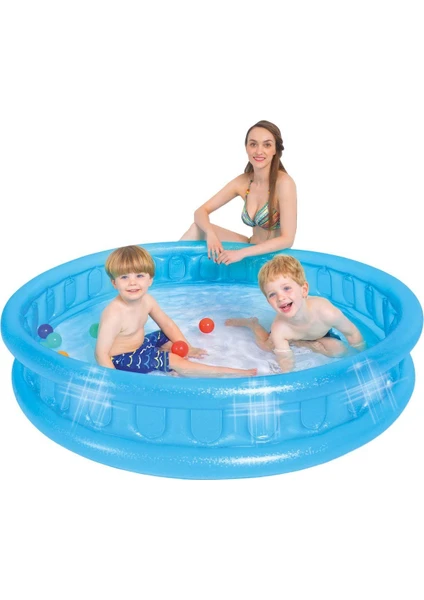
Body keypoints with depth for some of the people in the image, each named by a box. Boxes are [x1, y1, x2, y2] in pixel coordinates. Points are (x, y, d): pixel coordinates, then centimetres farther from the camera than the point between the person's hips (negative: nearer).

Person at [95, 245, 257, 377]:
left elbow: (167, 324, 5)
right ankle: (231, 373, -9)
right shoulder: (114, 315, -31)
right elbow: (101, 353, -29)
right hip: (122, 359, -9)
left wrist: (187, 347, 0)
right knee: (176, 361, -15)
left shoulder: (146, 300, -9)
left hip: (140, 344, 9)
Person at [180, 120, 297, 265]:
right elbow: (201, 211, 0)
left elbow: (287, 239, -24)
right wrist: (210, 233, -23)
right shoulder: (242, 182, -3)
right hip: (252, 250, 5)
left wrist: (242, 253, -30)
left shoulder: (284, 182, -20)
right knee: (198, 228, -6)